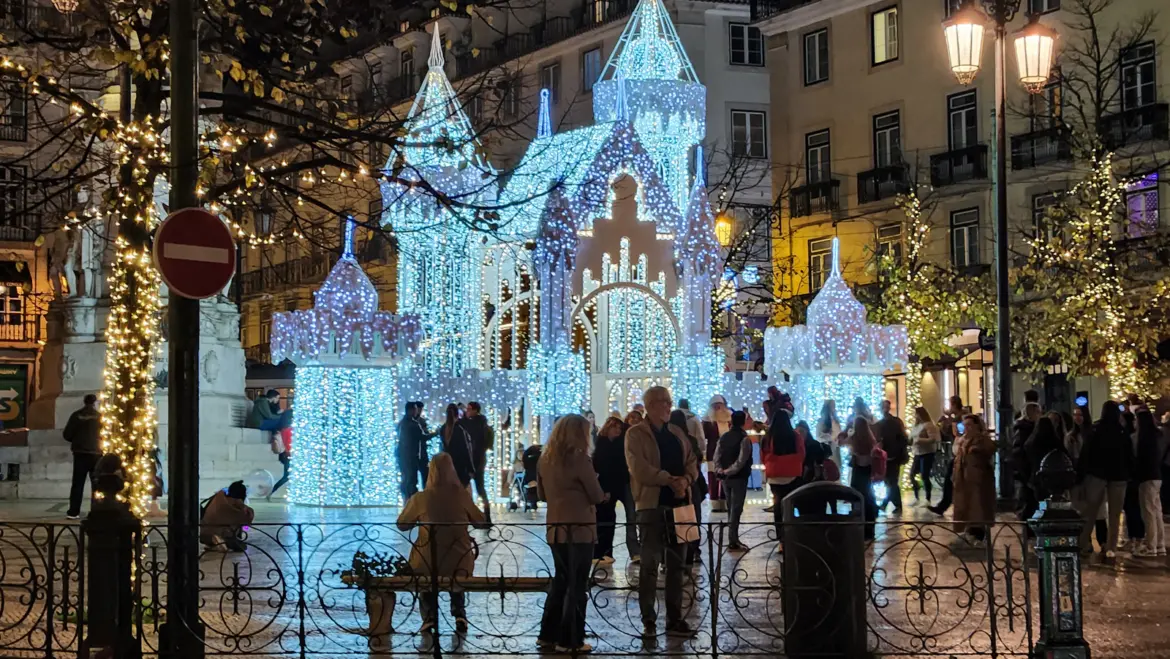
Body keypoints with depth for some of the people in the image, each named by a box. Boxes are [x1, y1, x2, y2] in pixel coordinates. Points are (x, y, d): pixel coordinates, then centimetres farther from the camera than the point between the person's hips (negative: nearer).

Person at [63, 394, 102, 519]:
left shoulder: (76, 415, -2)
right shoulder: (100, 416, -5)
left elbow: (66, 434, -2)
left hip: (80, 452, 1)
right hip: (96, 453, -1)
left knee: (77, 483, 4)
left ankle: (73, 512, 0)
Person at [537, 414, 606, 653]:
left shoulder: (546, 459, 6)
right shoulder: (579, 458, -14)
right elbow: (597, 496, -8)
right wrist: (601, 494, 12)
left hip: (556, 529, 7)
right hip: (579, 529, -7)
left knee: (560, 581, 18)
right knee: (577, 586, 1)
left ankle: (548, 635, 19)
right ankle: (570, 641, 3)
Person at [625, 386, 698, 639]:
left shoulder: (677, 433, 14)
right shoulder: (636, 434, -5)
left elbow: (692, 462, 10)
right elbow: (640, 470, -16)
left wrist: (685, 480, -10)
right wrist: (670, 480, -17)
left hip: (678, 504, 6)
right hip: (652, 505, -6)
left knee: (676, 564, 9)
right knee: (650, 564, -4)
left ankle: (674, 620, 15)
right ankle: (648, 621, 0)